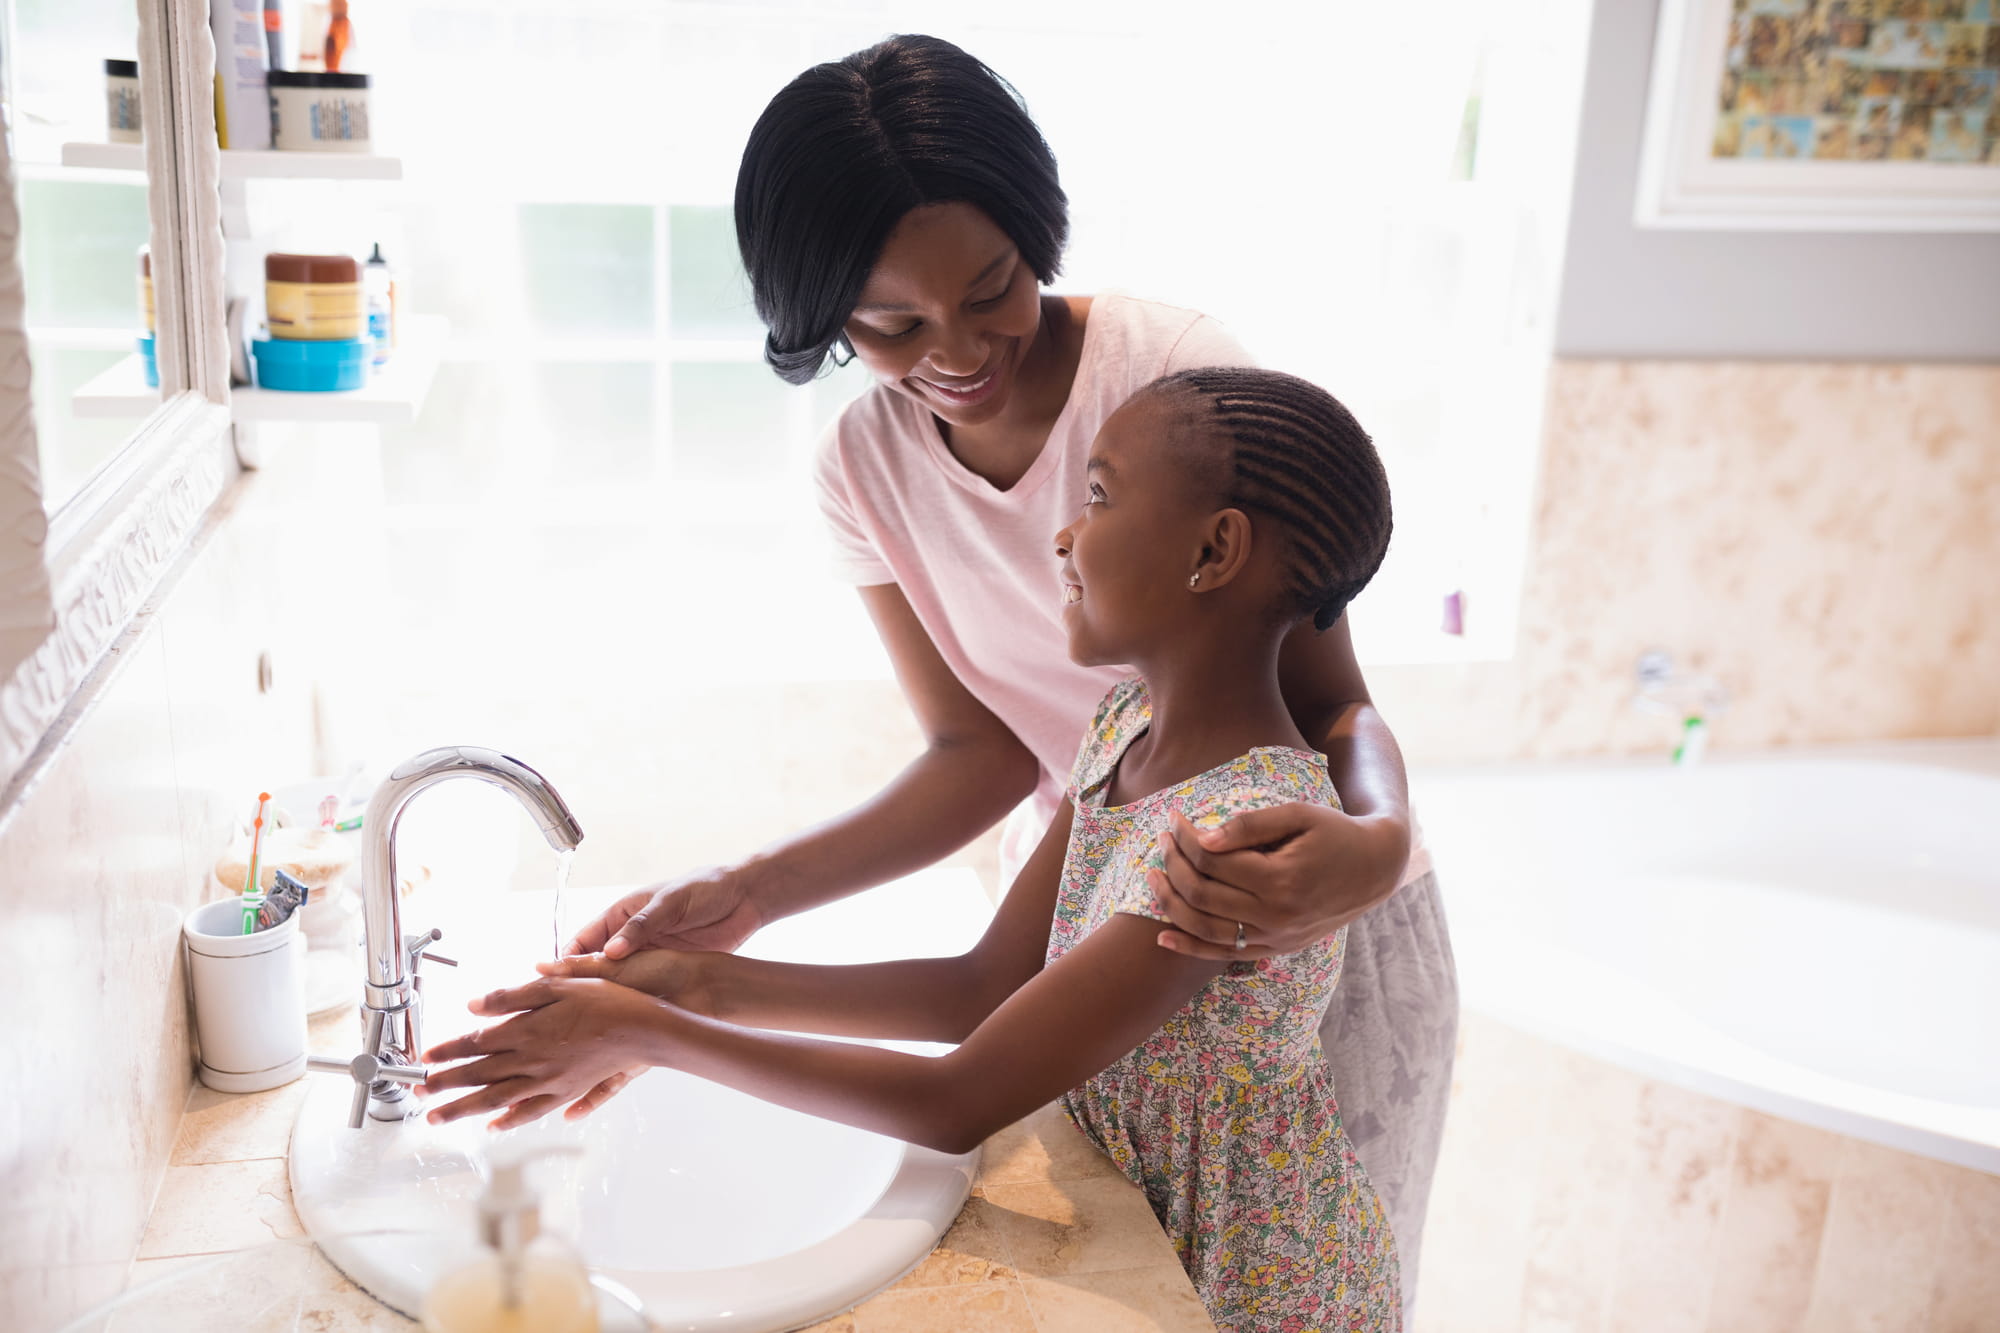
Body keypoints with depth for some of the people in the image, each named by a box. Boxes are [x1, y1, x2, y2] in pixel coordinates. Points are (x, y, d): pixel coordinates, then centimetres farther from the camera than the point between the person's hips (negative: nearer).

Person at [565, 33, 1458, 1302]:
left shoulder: (1181, 371, -24)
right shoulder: (868, 465, -10)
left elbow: (1334, 701, -20)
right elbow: (982, 751, -11)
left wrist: (1375, 841, -43)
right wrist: (746, 896, -23)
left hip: (1325, 918, -3)